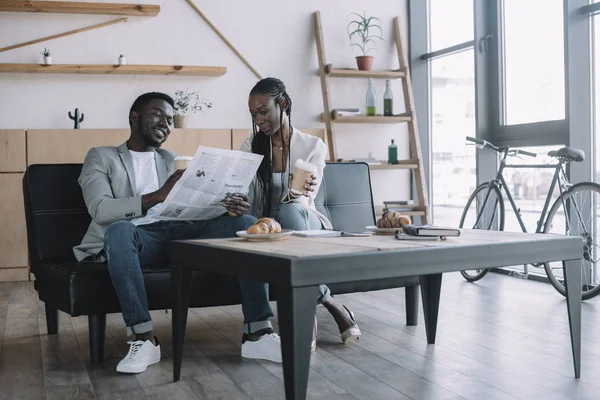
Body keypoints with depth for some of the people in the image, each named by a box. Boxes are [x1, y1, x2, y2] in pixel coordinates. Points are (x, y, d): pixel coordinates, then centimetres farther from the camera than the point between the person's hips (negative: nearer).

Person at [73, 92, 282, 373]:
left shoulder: (174, 161, 26)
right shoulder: (102, 157, 11)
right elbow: (100, 210, -8)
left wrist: (228, 207, -10)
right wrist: (158, 195, -23)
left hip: (180, 232, 4)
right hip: (137, 237, -4)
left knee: (245, 223, -19)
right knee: (119, 230, -39)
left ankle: (259, 332, -24)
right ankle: (144, 339, -33)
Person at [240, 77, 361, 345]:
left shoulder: (313, 146, -1)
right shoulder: (250, 147, 5)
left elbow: (304, 200, -13)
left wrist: (297, 194, -38)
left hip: (307, 225, -1)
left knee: (290, 211, -38)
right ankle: (328, 302, -27)